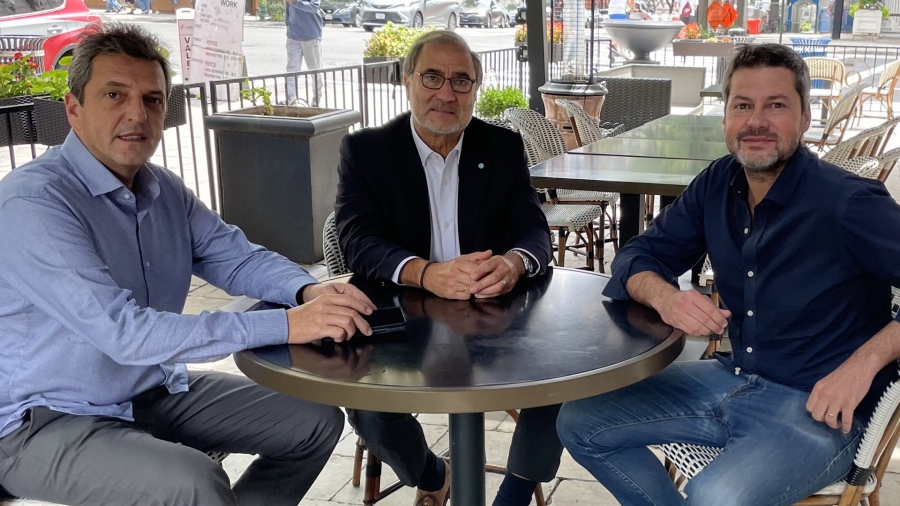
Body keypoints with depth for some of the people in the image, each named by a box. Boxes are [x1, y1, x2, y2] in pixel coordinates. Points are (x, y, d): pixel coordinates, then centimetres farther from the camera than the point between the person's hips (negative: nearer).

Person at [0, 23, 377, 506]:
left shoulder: (164, 189, 2)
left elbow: (237, 257, 7)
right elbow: (123, 331, -32)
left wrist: (308, 291, -17)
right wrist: (286, 326, -34)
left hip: (158, 392, 8)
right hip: (51, 422, -8)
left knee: (315, 422, 6)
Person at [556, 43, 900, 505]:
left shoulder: (848, 203, -19)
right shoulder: (718, 184, 0)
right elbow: (639, 255, 6)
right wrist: (663, 295, -16)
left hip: (818, 408, -6)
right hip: (731, 378, 7)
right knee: (579, 424, 2)